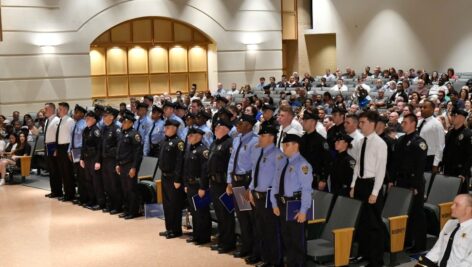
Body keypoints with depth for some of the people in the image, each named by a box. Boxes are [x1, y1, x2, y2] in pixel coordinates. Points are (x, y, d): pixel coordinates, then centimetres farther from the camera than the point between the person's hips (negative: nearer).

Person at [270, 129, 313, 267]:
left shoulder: (302, 164, -16)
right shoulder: (281, 161, 7)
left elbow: (306, 189, -17)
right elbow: (275, 183, 11)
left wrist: (303, 210, -18)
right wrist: (275, 203, 8)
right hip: (282, 204, 7)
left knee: (297, 238, 5)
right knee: (286, 237, 17)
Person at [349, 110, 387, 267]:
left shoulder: (380, 143, -12)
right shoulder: (360, 142, 8)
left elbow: (381, 170, -14)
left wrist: (375, 192, -16)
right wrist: (353, 186, 11)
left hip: (371, 184, -7)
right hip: (360, 183, 7)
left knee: (374, 223, 2)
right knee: (360, 221, 15)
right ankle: (363, 253, 30)